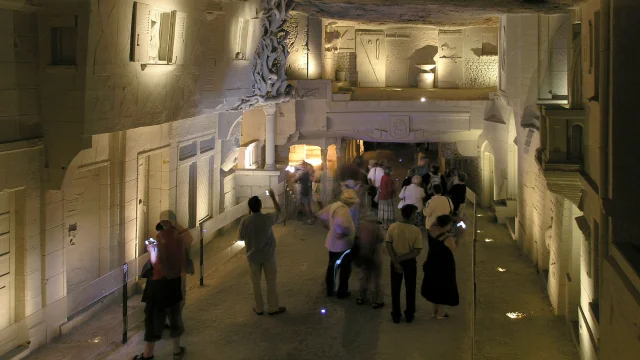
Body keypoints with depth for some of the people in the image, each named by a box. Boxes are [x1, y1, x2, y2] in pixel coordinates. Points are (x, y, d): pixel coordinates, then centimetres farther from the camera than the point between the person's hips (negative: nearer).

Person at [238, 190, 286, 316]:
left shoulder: (245, 221, -16)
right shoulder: (268, 218, -17)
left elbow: (240, 237, -2)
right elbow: (278, 211, 5)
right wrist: (273, 197, 15)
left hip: (253, 256, 1)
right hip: (268, 255, -1)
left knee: (256, 283, 14)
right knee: (271, 282, 12)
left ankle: (259, 308, 24)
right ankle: (273, 308, 21)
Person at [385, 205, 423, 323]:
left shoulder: (393, 227, -12)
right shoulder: (416, 231, -17)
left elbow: (388, 246, -14)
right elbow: (417, 252, -19)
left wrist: (396, 262, -14)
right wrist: (401, 259, -15)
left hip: (395, 261, 1)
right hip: (410, 262, -1)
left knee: (395, 289, 14)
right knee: (410, 289, 15)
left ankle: (396, 315, 21)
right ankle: (409, 315, 25)